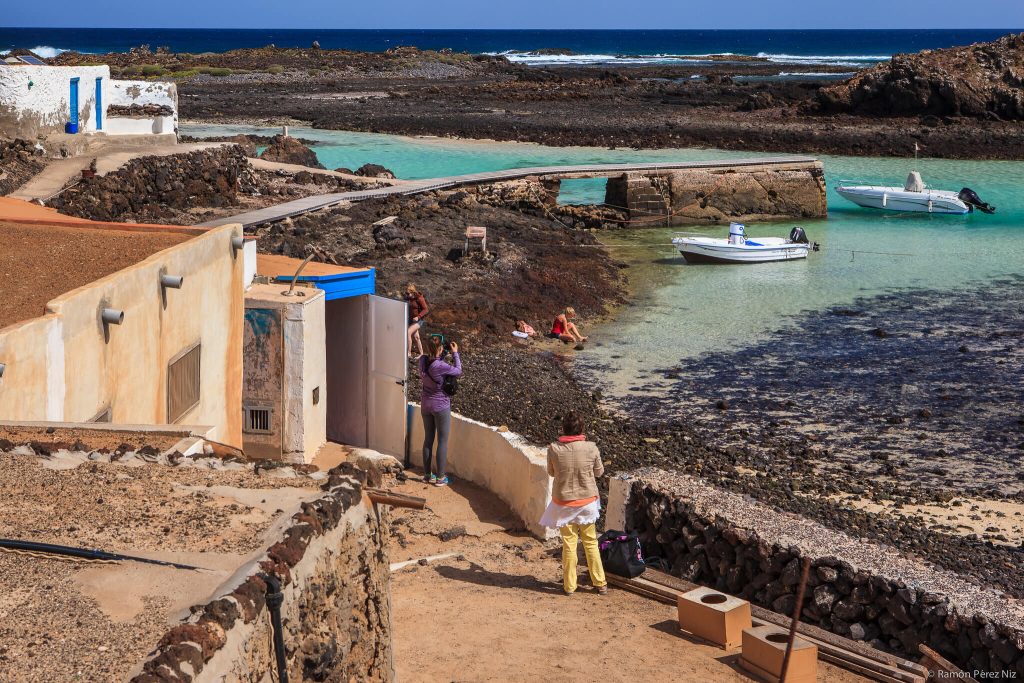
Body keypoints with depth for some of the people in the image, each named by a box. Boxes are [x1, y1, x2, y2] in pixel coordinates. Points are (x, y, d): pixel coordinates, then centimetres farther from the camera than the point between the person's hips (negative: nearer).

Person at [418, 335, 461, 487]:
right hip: (441, 406, -6)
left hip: (426, 406, 6)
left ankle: (427, 474, 24)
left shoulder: (423, 360, -8)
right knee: (443, 441, 5)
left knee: (428, 439, 16)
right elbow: (458, 371, -8)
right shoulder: (441, 366, -25)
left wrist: (442, 354, 5)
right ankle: (440, 477, 8)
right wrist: (455, 353, 1)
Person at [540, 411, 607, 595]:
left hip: (564, 503, -1)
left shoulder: (554, 449, -16)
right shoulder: (591, 448, -15)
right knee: (591, 542, 15)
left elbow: (551, 472, 1)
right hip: (587, 502, 1)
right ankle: (600, 583, 21)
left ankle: (569, 585, 18)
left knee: (569, 544, 11)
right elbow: (599, 471, 0)